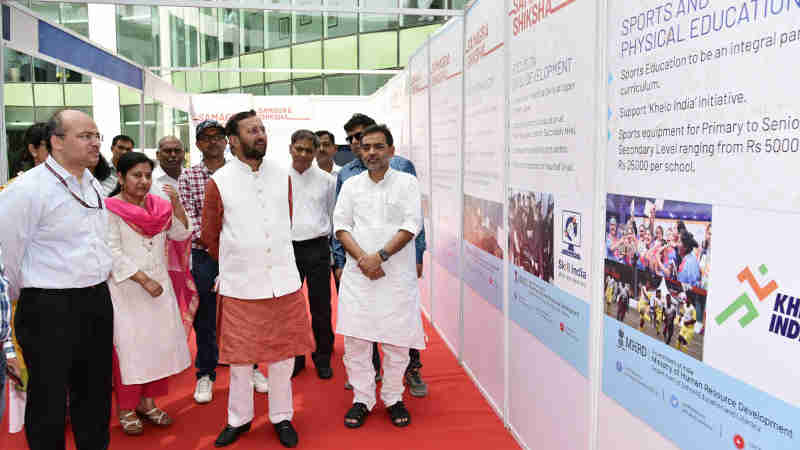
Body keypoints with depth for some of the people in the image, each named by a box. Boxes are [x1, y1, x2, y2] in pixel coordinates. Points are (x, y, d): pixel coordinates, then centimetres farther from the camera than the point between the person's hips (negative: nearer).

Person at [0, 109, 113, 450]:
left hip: (98, 302, 7)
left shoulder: (93, 184, 8)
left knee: (95, 394, 19)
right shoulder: (28, 189, -15)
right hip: (50, 310, -7)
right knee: (49, 401, 8)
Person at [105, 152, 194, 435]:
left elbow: (181, 234, 2)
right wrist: (143, 279, -18)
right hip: (126, 289, -5)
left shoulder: (159, 205, 6)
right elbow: (113, 253, -13)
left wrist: (176, 204, -12)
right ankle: (126, 409, 16)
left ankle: (147, 402, 25)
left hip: (159, 285, 5)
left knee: (157, 343, 10)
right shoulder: (110, 209, -9)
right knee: (128, 345, 1)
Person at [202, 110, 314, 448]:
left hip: (283, 281, 2)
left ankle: (282, 417, 28)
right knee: (240, 356, 10)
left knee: (283, 354, 10)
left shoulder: (283, 175, 5)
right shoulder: (219, 182, -4)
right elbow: (209, 235, 7)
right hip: (239, 285, -2)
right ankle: (239, 418, 29)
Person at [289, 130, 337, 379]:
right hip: (287, 247, 1)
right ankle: (294, 357, 23)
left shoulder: (326, 180, 5)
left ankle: (323, 358, 19)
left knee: (321, 306, 4)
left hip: (317, 248, 0)